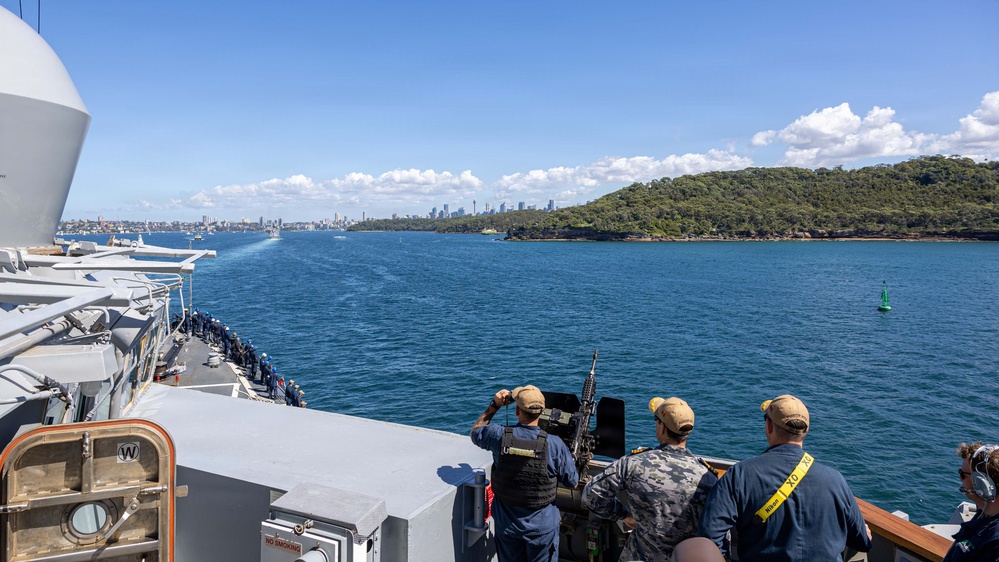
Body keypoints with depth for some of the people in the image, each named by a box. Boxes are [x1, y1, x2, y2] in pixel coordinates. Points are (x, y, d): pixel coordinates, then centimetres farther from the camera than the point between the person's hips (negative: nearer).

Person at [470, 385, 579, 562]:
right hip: (541, 525, -1)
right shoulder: (554, 445, -23)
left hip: (506, 523, 2)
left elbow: (475, 432, 7)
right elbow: (573, 483, -7)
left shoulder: (499, 435, -18)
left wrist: (494, 405, 4)